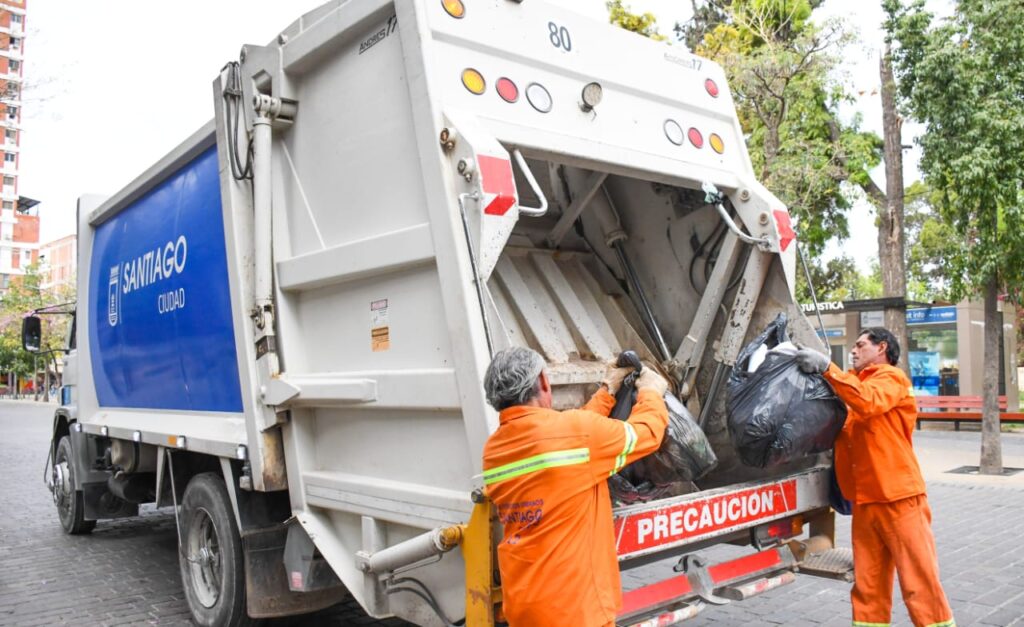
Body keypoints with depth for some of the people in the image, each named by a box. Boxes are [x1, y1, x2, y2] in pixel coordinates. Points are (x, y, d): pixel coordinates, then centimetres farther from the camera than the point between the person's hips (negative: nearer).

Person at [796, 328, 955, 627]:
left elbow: (868, 402, -23)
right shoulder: (857, 385, 21)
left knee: (920, 582, -2)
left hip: (898, 498, -7)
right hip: (865, 500, 7)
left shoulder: (891, 377, -1)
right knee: (868, 588, 9)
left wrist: (826, 367, -25)